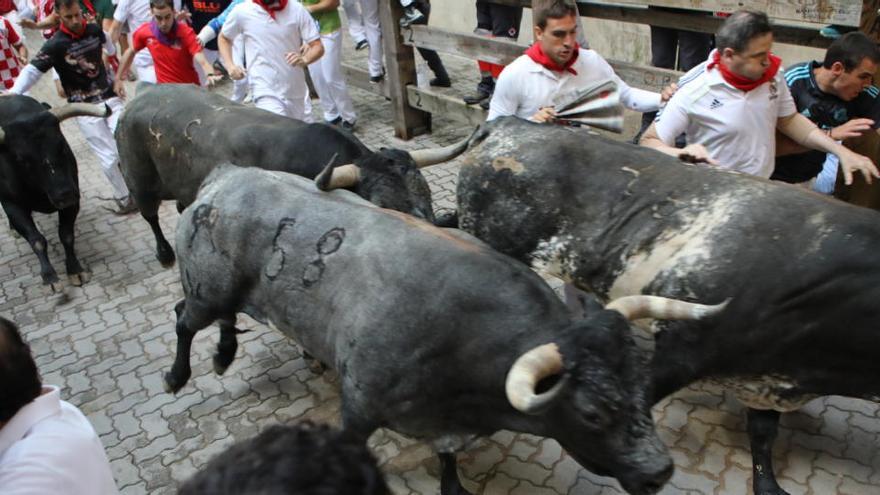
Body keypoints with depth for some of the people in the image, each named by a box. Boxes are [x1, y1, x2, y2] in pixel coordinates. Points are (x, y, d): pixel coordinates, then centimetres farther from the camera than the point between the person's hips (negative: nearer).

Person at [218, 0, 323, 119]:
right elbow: (223, 38, 15)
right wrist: (230, 65, -2)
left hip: (297, 91, 3)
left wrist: (304, 60, -25)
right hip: (266, 93, -3)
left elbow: (318, 46, -4)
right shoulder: (242, 12, -4)